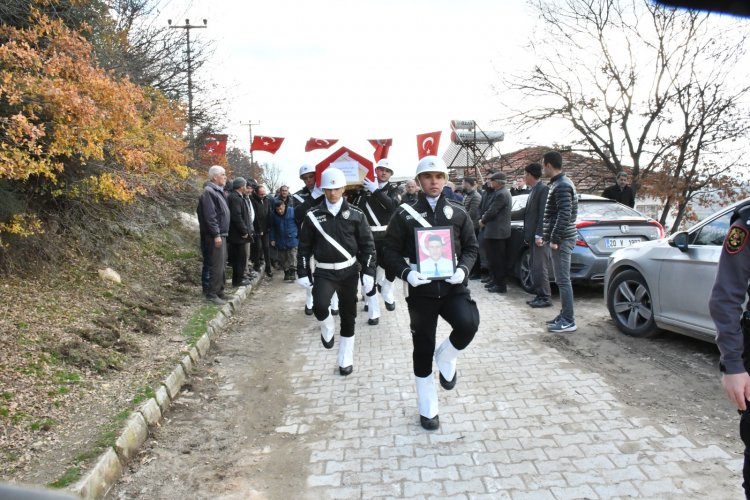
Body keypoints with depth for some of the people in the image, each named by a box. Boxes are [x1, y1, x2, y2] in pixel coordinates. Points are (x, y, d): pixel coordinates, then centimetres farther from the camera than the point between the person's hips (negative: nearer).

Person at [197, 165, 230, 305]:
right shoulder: (209, 192, -13)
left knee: (221, 265, 14)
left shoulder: (218, 191, 18)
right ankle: (212, 294, -2)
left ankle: (219, 291, 21)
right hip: (215, 236, -10)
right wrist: (216, 234, -21)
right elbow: (210, 216, -20)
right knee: (216, 266, -8)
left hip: (221, 234, 10)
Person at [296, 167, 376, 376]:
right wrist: (303, 273, -1)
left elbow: (368, 245, 0)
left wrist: (368, 272, -7)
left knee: (348, 316, 7)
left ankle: (346, 359, 24)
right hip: (324, 271, -1)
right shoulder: (313, 215, -2)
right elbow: (304, 246, 4)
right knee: (319, 306, -27)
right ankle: (327, 328, 9)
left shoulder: (355, 214, -2)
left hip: (349, 271, 1)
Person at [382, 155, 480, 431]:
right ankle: (427, 410, 26)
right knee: (423, 350, 7)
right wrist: (406, 273, -16)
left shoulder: (458, 212, 7)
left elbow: (471, 247, 12)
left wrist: (463, 268, -9)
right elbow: (390, 251, 2)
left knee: (468, 323, -28)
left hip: (453, 287, 1)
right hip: (421, 291, -1)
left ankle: (446, 358, 7)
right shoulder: (405, 214, 1)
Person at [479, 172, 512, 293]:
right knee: (494, 257, 16)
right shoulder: (501, 192, 15)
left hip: (497, 232, -10)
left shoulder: (501, 194, -18)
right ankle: (496, 280, 25)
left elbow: (492, 211, -19)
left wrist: (483, 221, -3)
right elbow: (490, 209, 16)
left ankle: (501, 285, 0)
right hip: (496, 231, 10)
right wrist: (484, 218, 1)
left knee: (498, 259, -5)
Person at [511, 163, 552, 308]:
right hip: (533, 236, 9)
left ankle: (545, 298, 1)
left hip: (539, 236, -9)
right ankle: (539, 295, 20)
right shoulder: (533, 190, 15)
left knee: (540, 267, -6)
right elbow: (527, 211, 20)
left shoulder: (543, 189, -13)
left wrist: (539, 235, -21)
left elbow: (543, 214, -18)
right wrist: (509, 214, 24)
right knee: (534, 267, 12)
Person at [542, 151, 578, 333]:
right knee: (562, 280, 13)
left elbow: (564, 214, -23)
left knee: (563, 280, -7)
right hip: (561, 238, 10)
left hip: (562, 240, -10)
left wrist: (554, 239, -21)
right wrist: (549, 236, 21)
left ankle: (568, 321, -3)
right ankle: (564, 315, 20)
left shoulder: (562, 186, -15)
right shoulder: (560, 183, 16)